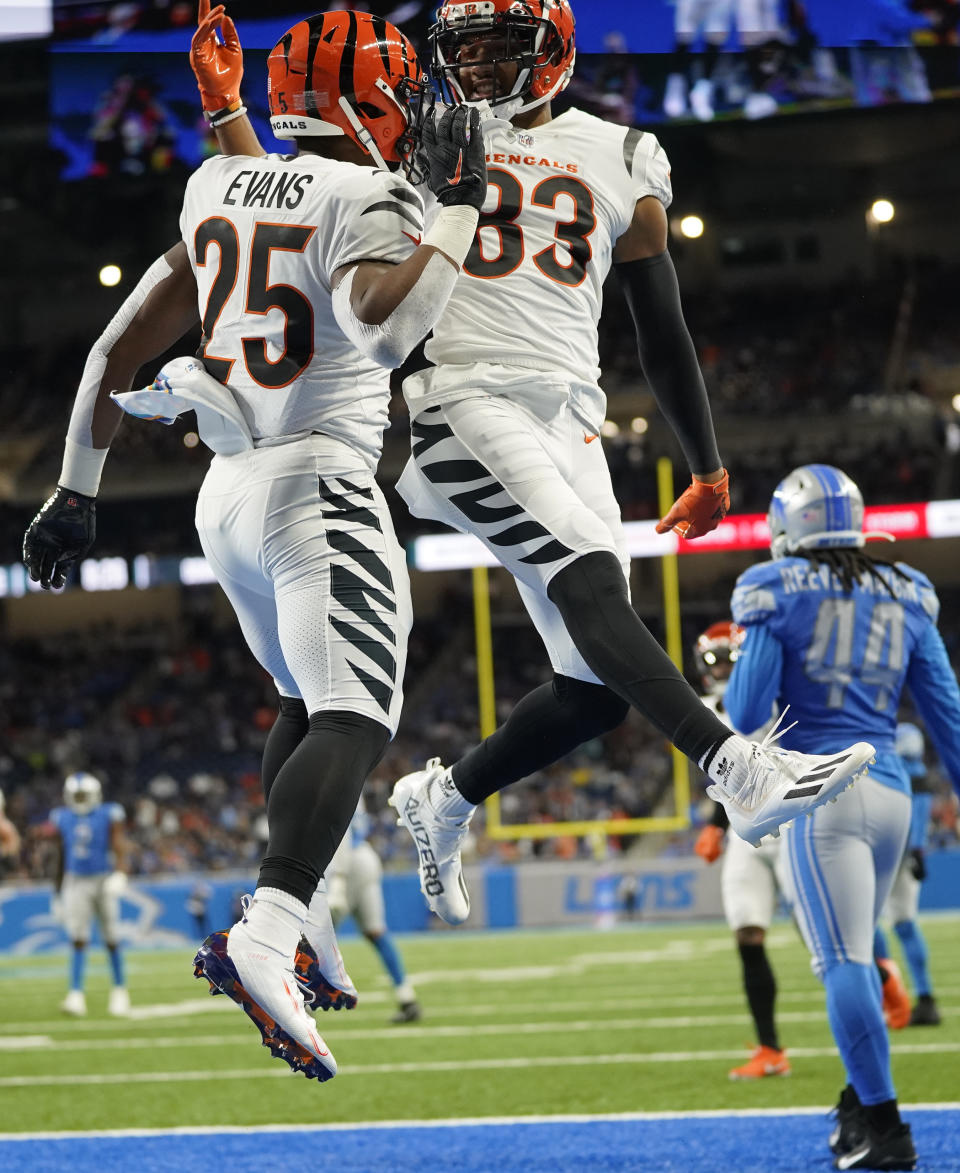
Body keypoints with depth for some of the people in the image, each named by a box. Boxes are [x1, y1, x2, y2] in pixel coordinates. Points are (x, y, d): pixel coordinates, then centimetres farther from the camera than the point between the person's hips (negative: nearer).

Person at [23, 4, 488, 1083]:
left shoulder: (219, 192, 13)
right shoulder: (366, 203, -9)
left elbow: (122, 347, 16)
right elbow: (382, 329, -31)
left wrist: (77, 488, 23)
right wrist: (457, 209, -19)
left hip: (228, 496, 8)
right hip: (319, 488, -8)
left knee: (306, 702, 26)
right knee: (351, 723, -17)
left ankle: (294, 921, 23)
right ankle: (265, 935, -38)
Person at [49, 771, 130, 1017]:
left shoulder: (109, 816, -3)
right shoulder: (62, 819, 5)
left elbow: (119, 848, -11)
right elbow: (61, 858, 13)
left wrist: (120, 874, -28)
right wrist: (58, 893, 15)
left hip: (103, 881, -1)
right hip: (76, 884, 1)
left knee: (111, 939, 5)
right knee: (78, 939, -10)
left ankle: (119, 990, 21)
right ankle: (76, 996, -15)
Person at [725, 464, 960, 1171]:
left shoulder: (780, 596, -4)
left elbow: (747, 714, -6)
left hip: (821, 792, -5)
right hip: (891, 792, 5)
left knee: (843, 960, -7)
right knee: (855, 952, 20)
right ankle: (862, 1102, 24)